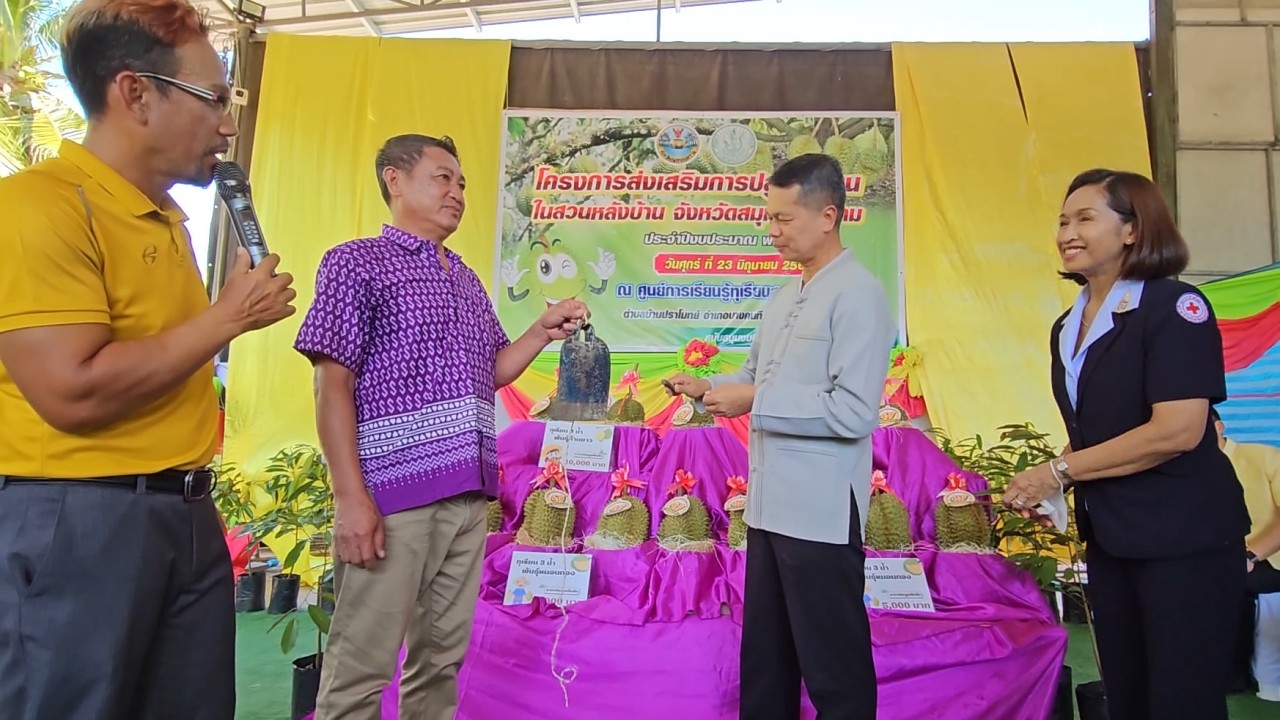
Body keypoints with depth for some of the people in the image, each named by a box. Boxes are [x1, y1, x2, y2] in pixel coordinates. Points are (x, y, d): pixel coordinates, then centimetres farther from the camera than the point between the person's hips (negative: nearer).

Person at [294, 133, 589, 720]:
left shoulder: (467, 282, 18)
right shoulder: (357, 263, -1)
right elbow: (332, 386, -8)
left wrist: (544, 330, 7)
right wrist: (350, 496, -16)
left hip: (468, 494, 7)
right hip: (393, 491, -6)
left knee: (444, 656, 13)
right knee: (362, 665, 0)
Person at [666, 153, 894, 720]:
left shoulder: (856, 295, -13)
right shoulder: (785, 295, 14)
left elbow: (854, 412, -21)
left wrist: (754, 402, -19)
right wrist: (706, 387, 2)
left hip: (821, 512, -9)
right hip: (770, 503, 9)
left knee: (835, 666, 6)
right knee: (764, 657, 20)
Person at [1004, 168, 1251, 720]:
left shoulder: (1174, 307, -13)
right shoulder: (1067, 327, 9)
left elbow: (1178, 430, -23)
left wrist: (1059, 471, -17)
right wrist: (1044, 488, -2)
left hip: (1183, 537, -7)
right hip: (1108, 537, 7)